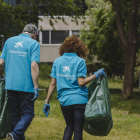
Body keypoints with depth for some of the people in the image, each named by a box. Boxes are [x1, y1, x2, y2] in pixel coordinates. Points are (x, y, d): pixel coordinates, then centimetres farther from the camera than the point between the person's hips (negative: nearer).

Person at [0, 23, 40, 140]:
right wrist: (36, 87, -15)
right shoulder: (33, 44, -5)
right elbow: (34, 66, -15)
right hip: (26, 86, -5)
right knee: (28, 114, 1)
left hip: (10, 85, 5)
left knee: (15, 114, 15)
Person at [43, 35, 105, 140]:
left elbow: (53, 83, 4)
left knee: (69, 126, 21)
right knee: (78, 129, 3)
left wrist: (47, 102, 8)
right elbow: (81, 82, -13)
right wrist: (96, 75, -5)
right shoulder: (79, 61, -5)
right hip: (79, 100, -4)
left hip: (64, 100, 4)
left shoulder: (57, 61, 6)